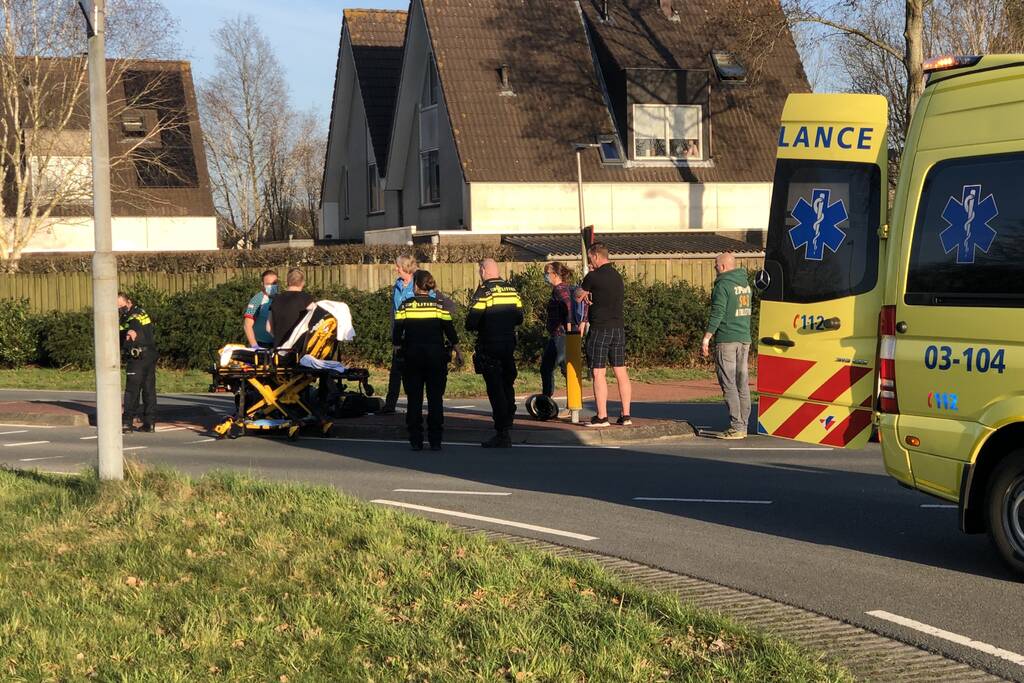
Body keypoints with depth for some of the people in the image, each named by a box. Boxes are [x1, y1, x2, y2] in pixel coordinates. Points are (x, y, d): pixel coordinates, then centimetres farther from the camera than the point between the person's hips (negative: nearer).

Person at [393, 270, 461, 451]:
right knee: (436, 398, 5)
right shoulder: (438, 306, -2)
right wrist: (457, 352, 10)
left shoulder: (405, 306, -3)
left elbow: (397, 332, -2)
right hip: (436, 356, 0)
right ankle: (435, 441, 2)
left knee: (414, 399, 5)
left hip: (412, 356, 0)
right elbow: (450, 331, -1)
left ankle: (416, 440, 2)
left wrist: (397, 348, 15)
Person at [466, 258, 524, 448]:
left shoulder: (483, 292, -13)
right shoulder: (512, 290, 7)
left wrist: (471, 326, 4)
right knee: (508, 387, 16)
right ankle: (507, 426, 25)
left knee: (495, 391, -4)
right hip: (509, 346, 6)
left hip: (489, 347, -6)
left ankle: (502, 434, -6)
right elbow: (519, 319, 12)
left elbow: (472, 321, -17)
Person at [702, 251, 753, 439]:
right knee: (742, 383, 9)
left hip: (726, 339, -8)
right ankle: (743, 425, 10)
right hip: (744, 339, 8)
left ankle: (736, 427, -11)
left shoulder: (723, 285, -11)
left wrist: (706, 338, -12)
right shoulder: (744, 283, 14)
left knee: (728, 383, -6)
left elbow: (717, 314, -16)